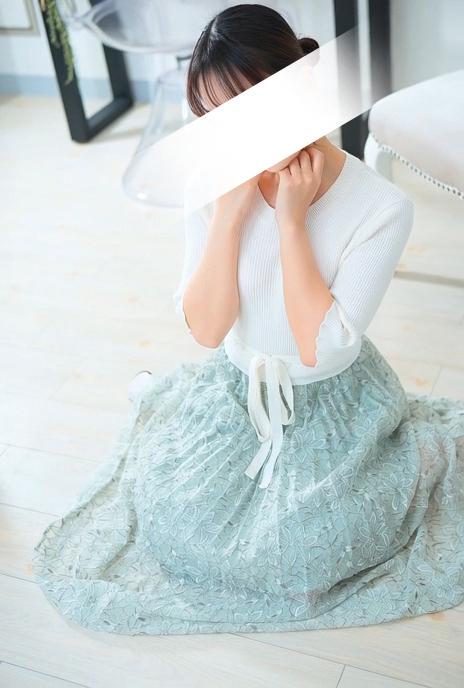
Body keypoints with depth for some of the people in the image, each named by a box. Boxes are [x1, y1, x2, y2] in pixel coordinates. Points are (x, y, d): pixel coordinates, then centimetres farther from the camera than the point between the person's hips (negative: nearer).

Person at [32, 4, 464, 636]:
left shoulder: (381, 206, -23)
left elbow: (320, 347, -26)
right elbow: (206, 329, -18)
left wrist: (291, 219, -30)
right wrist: (230, 213, -28)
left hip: (332, 406, -2)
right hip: (234, 392, 3)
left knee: (301, 548, -12)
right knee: (180, 522, -6)